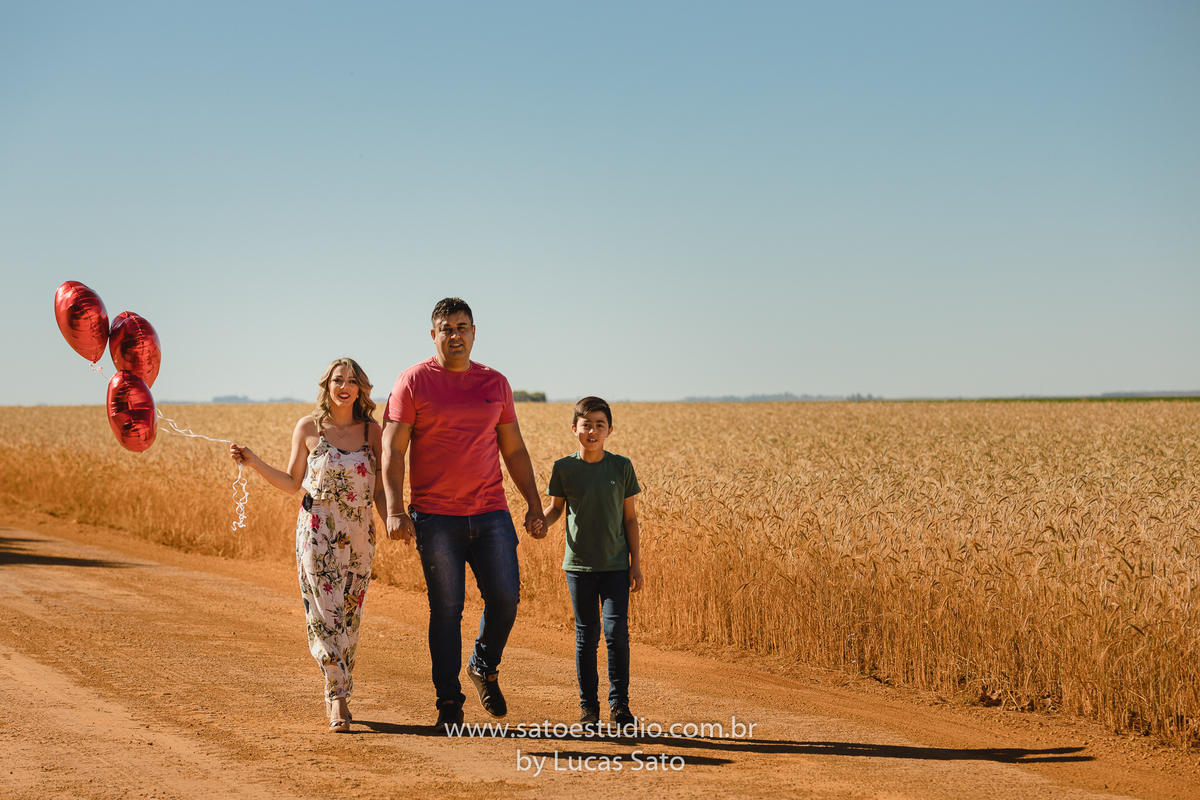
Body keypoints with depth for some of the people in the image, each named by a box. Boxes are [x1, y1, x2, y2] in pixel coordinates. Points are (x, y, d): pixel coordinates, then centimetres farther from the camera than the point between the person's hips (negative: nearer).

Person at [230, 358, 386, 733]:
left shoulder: (372, 430, 5)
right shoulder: (308, 428, 2)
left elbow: (379, 490, 7)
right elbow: (292, 483, 9)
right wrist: (254, 463, -1)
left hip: (359, 536, 2)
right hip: (317, 531, -2)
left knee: (349, 618, 6)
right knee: (324, 614, -10)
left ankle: (337, 694, 20)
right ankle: (338, 696, -7)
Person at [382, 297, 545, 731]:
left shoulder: (495, 383, 11)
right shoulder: (413, 382, 0)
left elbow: (514, 451, 17)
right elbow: (392, 450, -4)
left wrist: (534, 505, 10)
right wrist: (394, 511, -14)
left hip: (491, 513, 3)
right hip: (436, 517, -3)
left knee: (505, 597, -6)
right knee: (446, 609, -1)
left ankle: (485, 668, 22)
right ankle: (449, 703, 8)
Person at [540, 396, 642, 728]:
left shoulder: (622, 467, -2)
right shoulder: (564, 468, -2)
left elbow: (630, 518, 3)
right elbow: (556, 506, 9)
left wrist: (636, 562, 1)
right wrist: (542, 521, -15)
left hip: (616, 565, 0)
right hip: (579, 564, 0)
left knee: (616, 631, -9)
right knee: (586, 635, 5)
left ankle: (619, 703, 0)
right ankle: (588, 706, 14)